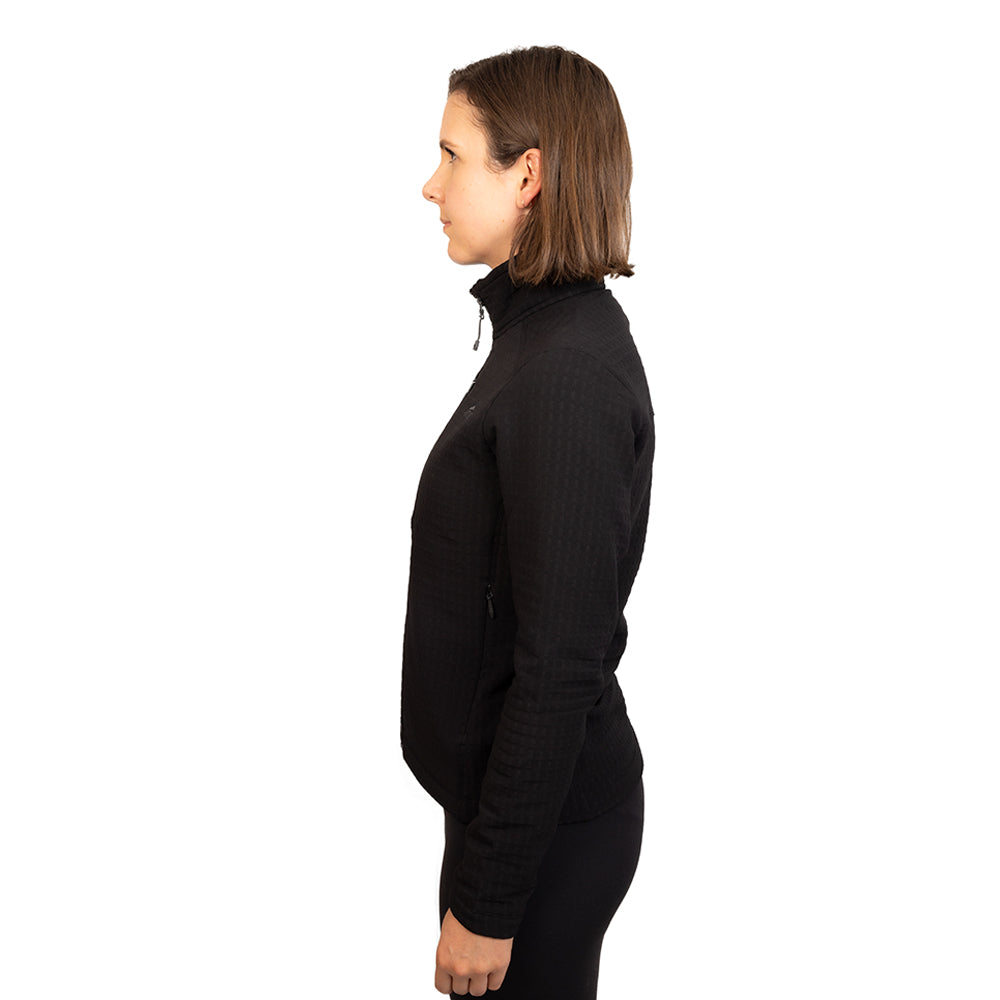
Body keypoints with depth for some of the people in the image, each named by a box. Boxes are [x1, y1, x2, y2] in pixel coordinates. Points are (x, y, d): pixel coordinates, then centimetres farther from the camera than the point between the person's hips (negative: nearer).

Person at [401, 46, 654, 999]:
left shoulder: (568, 373, -25)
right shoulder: (544, 330, 6)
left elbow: (558, 668, -26)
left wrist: (487, 901, -19)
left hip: (547, 822, -9)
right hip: (510, 785, 9)